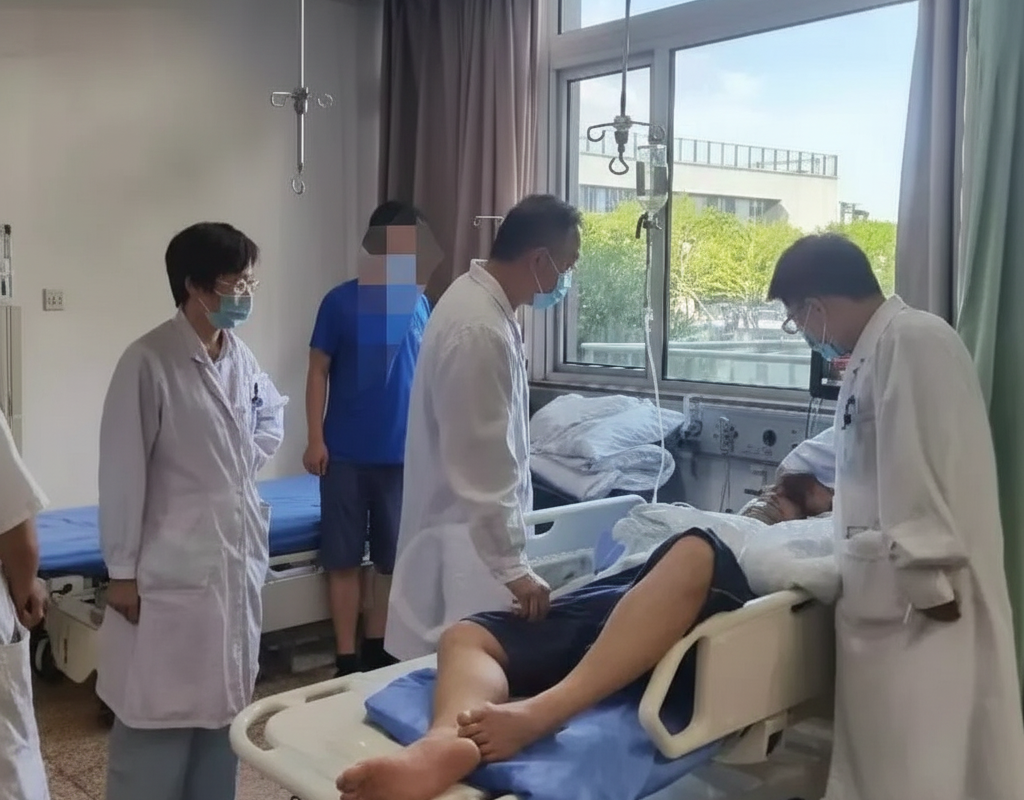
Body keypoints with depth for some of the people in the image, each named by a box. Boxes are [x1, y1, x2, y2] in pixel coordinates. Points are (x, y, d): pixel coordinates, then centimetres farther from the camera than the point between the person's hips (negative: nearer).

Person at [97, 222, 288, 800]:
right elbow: (123, 472, -14)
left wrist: (245, 465, 9)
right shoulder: (149, 362, -16)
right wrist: (122, 571, -11)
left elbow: (272, 413, 24)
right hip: (173, 564, -7)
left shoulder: (241, 355, 4)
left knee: (226, 699, 17)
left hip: (238, 556, 7)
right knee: (162, 708, 3)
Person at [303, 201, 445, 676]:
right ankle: (347, 659, 13)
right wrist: (315, 439, -9)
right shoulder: (340, 302, -5)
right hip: (346, 453, -3)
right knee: (343, 558, 3)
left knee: (392, 557, 10)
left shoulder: (420, 304, 6)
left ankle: (377, 650, 26)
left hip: (402, 452, 4)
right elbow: (318, 372, -3)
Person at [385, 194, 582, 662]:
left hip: (470, 529, 10)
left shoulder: (481, 302, 8)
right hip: (467, 543, -10)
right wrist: (512, 567, -22)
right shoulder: (479, 329, -24)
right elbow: (483, 465, -25)